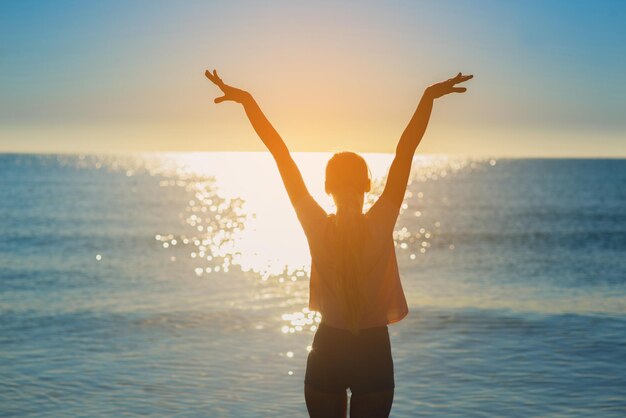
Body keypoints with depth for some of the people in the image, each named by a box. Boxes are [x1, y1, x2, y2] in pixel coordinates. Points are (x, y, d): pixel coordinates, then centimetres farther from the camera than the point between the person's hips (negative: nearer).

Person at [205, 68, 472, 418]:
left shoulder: (317, 228, -12)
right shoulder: (381, 226, -14)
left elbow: (282, 155, -11)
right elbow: (405, 151, -15)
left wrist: (247, 100, -12)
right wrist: (428, 98, -15)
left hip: (328, 353, 1)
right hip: (374, 353, -1)